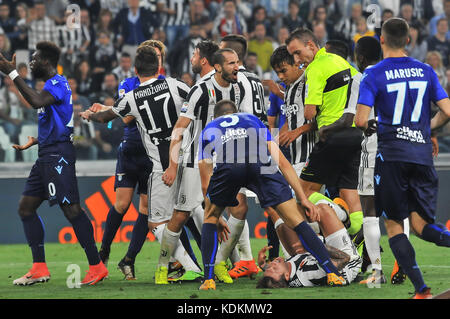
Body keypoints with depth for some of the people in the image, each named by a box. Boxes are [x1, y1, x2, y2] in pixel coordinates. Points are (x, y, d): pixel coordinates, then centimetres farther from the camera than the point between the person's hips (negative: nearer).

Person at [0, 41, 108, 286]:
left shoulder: (58, 83, -10)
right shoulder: (53, 85, 21)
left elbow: (37, 102, -30)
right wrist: (32, 142, 31)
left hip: (58, 155, -11)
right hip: (47, 155, 11)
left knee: (71, 209, -13)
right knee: (26, 207, 8)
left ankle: (96, 266, -10)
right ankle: (39, 268, 8)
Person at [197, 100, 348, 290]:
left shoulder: (208, 130, 39)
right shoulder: (253, 120, 42)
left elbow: (206, 184, 36)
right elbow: (282, 163, 31)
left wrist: (219, 222, 45)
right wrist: (303, 199, 29)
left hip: (227, 167, 0)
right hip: (260, 164, 0)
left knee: (210, 217, 26)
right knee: (297, 221, 8)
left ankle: (208, 280, 17)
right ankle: (332, 274, 1)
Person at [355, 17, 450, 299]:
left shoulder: (374, 75, -4)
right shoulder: (425, 71, 8)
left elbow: (361, 120, -11)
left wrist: (370, 128, 12)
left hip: (391, 154, -3)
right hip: (422, 154, 4)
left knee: (393, 225, 6)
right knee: (421, 224, 9)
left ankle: (421, 288, -7)